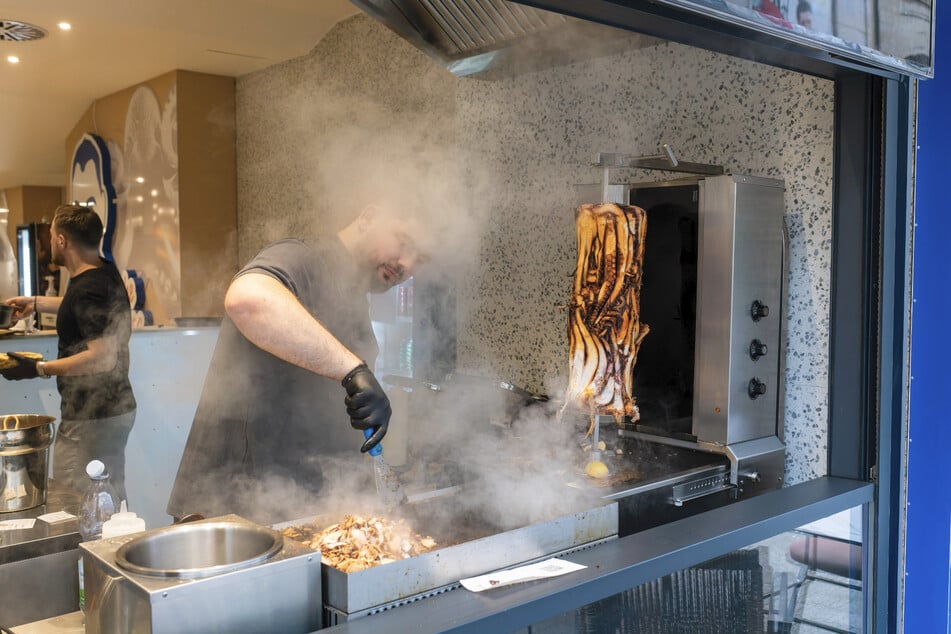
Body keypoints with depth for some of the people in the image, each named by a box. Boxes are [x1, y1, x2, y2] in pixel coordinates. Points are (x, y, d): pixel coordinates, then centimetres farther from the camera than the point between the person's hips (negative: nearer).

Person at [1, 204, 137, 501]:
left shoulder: (89, 289, -21)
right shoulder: (105, 272, 9)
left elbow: (103, 358, -28)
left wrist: (39, 369, -21)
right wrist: (37, 302, 37)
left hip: (91, 419, -10)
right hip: (116, 408, 10)